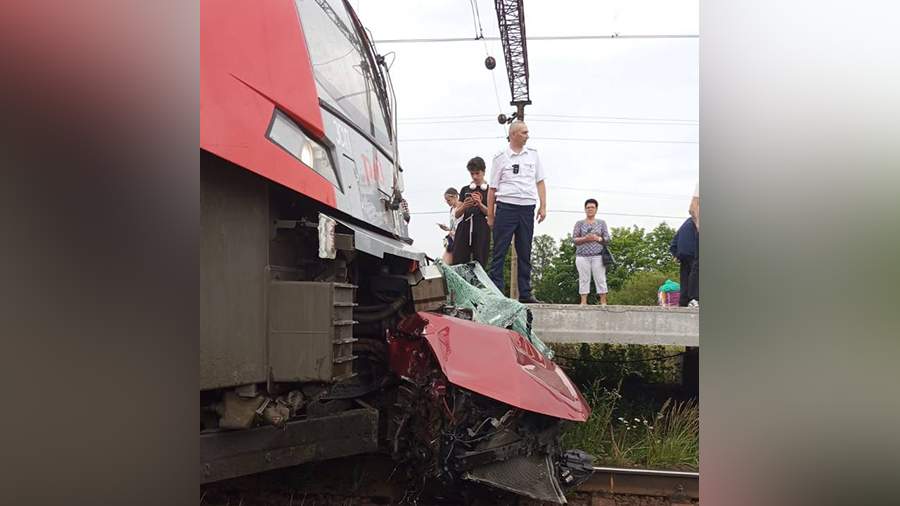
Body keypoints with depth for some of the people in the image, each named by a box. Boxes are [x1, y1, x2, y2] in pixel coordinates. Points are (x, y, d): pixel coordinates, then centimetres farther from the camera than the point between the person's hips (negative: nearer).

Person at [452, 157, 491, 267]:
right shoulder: (465, 189, 17)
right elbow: (457, 215, 14)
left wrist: (480, 204, -13)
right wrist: (464, 206, -6)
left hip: (481, 229, -3)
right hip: (464, 227, 3)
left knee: (479, 263, -8)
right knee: (458, 262, -8)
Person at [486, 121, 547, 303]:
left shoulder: (533, 154, 13)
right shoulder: (500, 157, 2)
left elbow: (540, 182, 15)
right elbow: (493, 188, 2)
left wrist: (543, 206, 5)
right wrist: (490, 216, -1)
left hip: (527, 208, 4)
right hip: (506, 207, -4)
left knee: (525, 254, 8)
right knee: (499, 252, -2)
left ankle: (525, 294, 14)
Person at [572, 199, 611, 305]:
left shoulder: (601, 223, 14)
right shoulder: (579, 223, 12)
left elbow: (607, 239, 7)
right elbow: (574, 239, 3)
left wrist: (597, 238, -13)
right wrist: (585, 238, -14)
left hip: (598, 256, 0)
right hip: (582, 256, 0)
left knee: (600, 279, -4)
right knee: (584, 279, -4)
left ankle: (603, 302, -2)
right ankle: (583, 302, -4)